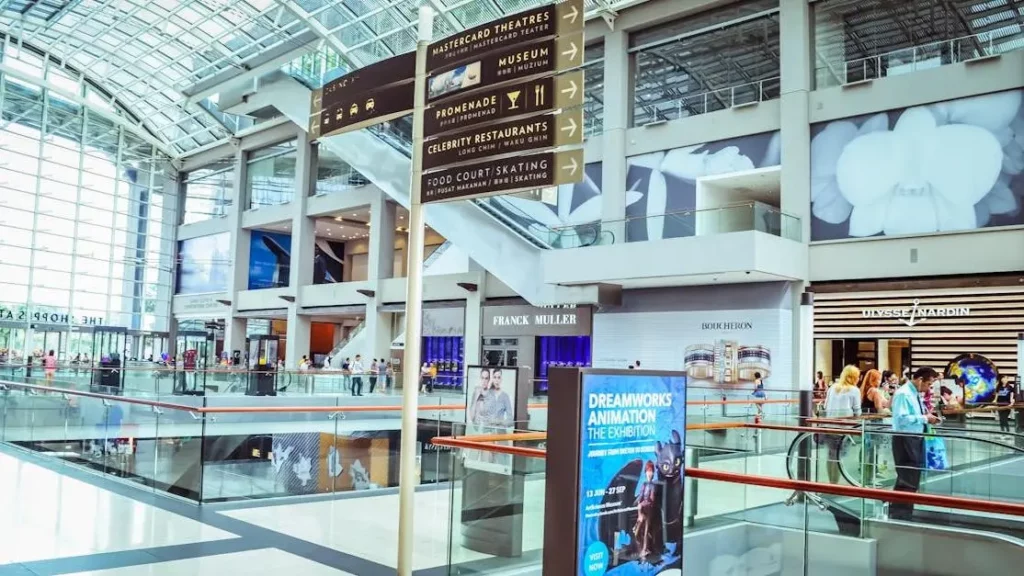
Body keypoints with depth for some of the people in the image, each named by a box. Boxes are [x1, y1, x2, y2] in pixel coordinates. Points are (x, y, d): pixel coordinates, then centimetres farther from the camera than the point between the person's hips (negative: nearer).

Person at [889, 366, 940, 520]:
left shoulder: (916, 394, 13)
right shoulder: (903, 394, -17)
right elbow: (902, 419, -25)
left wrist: (927, 417, 3)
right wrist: (924, 418, -19)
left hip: (917, 438, 10)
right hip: (905, 440, -10)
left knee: (913, 479, 16)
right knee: (906, 480, -8)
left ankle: (904, 514, 25)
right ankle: (898, 515, 0)